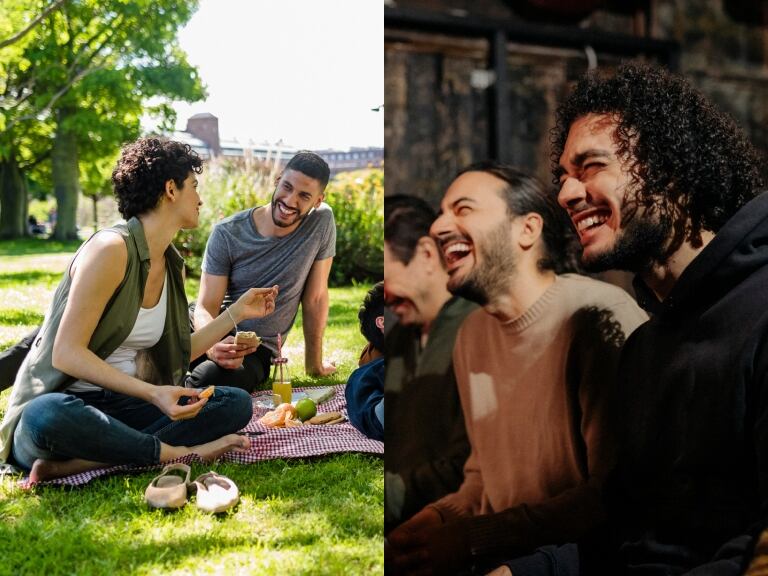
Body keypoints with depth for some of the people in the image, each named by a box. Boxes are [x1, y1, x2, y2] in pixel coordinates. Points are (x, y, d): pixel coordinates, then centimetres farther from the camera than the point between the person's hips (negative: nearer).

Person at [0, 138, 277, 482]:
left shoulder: (173, 265, 13)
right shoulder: (111, 248, -14)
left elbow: (178, 354, 16)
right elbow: (66, 354, -19)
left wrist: (237, 312, 16)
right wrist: (152, 393, -28)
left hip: (118, 408, 8)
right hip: (62, 403, -8)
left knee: (236, 404, -12)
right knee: (47, 417, -43)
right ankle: (178, 452, -25)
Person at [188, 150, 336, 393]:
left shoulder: (322, 221, -8)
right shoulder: (227, 233, -9)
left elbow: (315, 298, 0)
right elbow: (206, 307, -13)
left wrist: (314, 364, 7)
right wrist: (214, 346, -36)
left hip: (257, 348, 0)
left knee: (207, 379, -35)